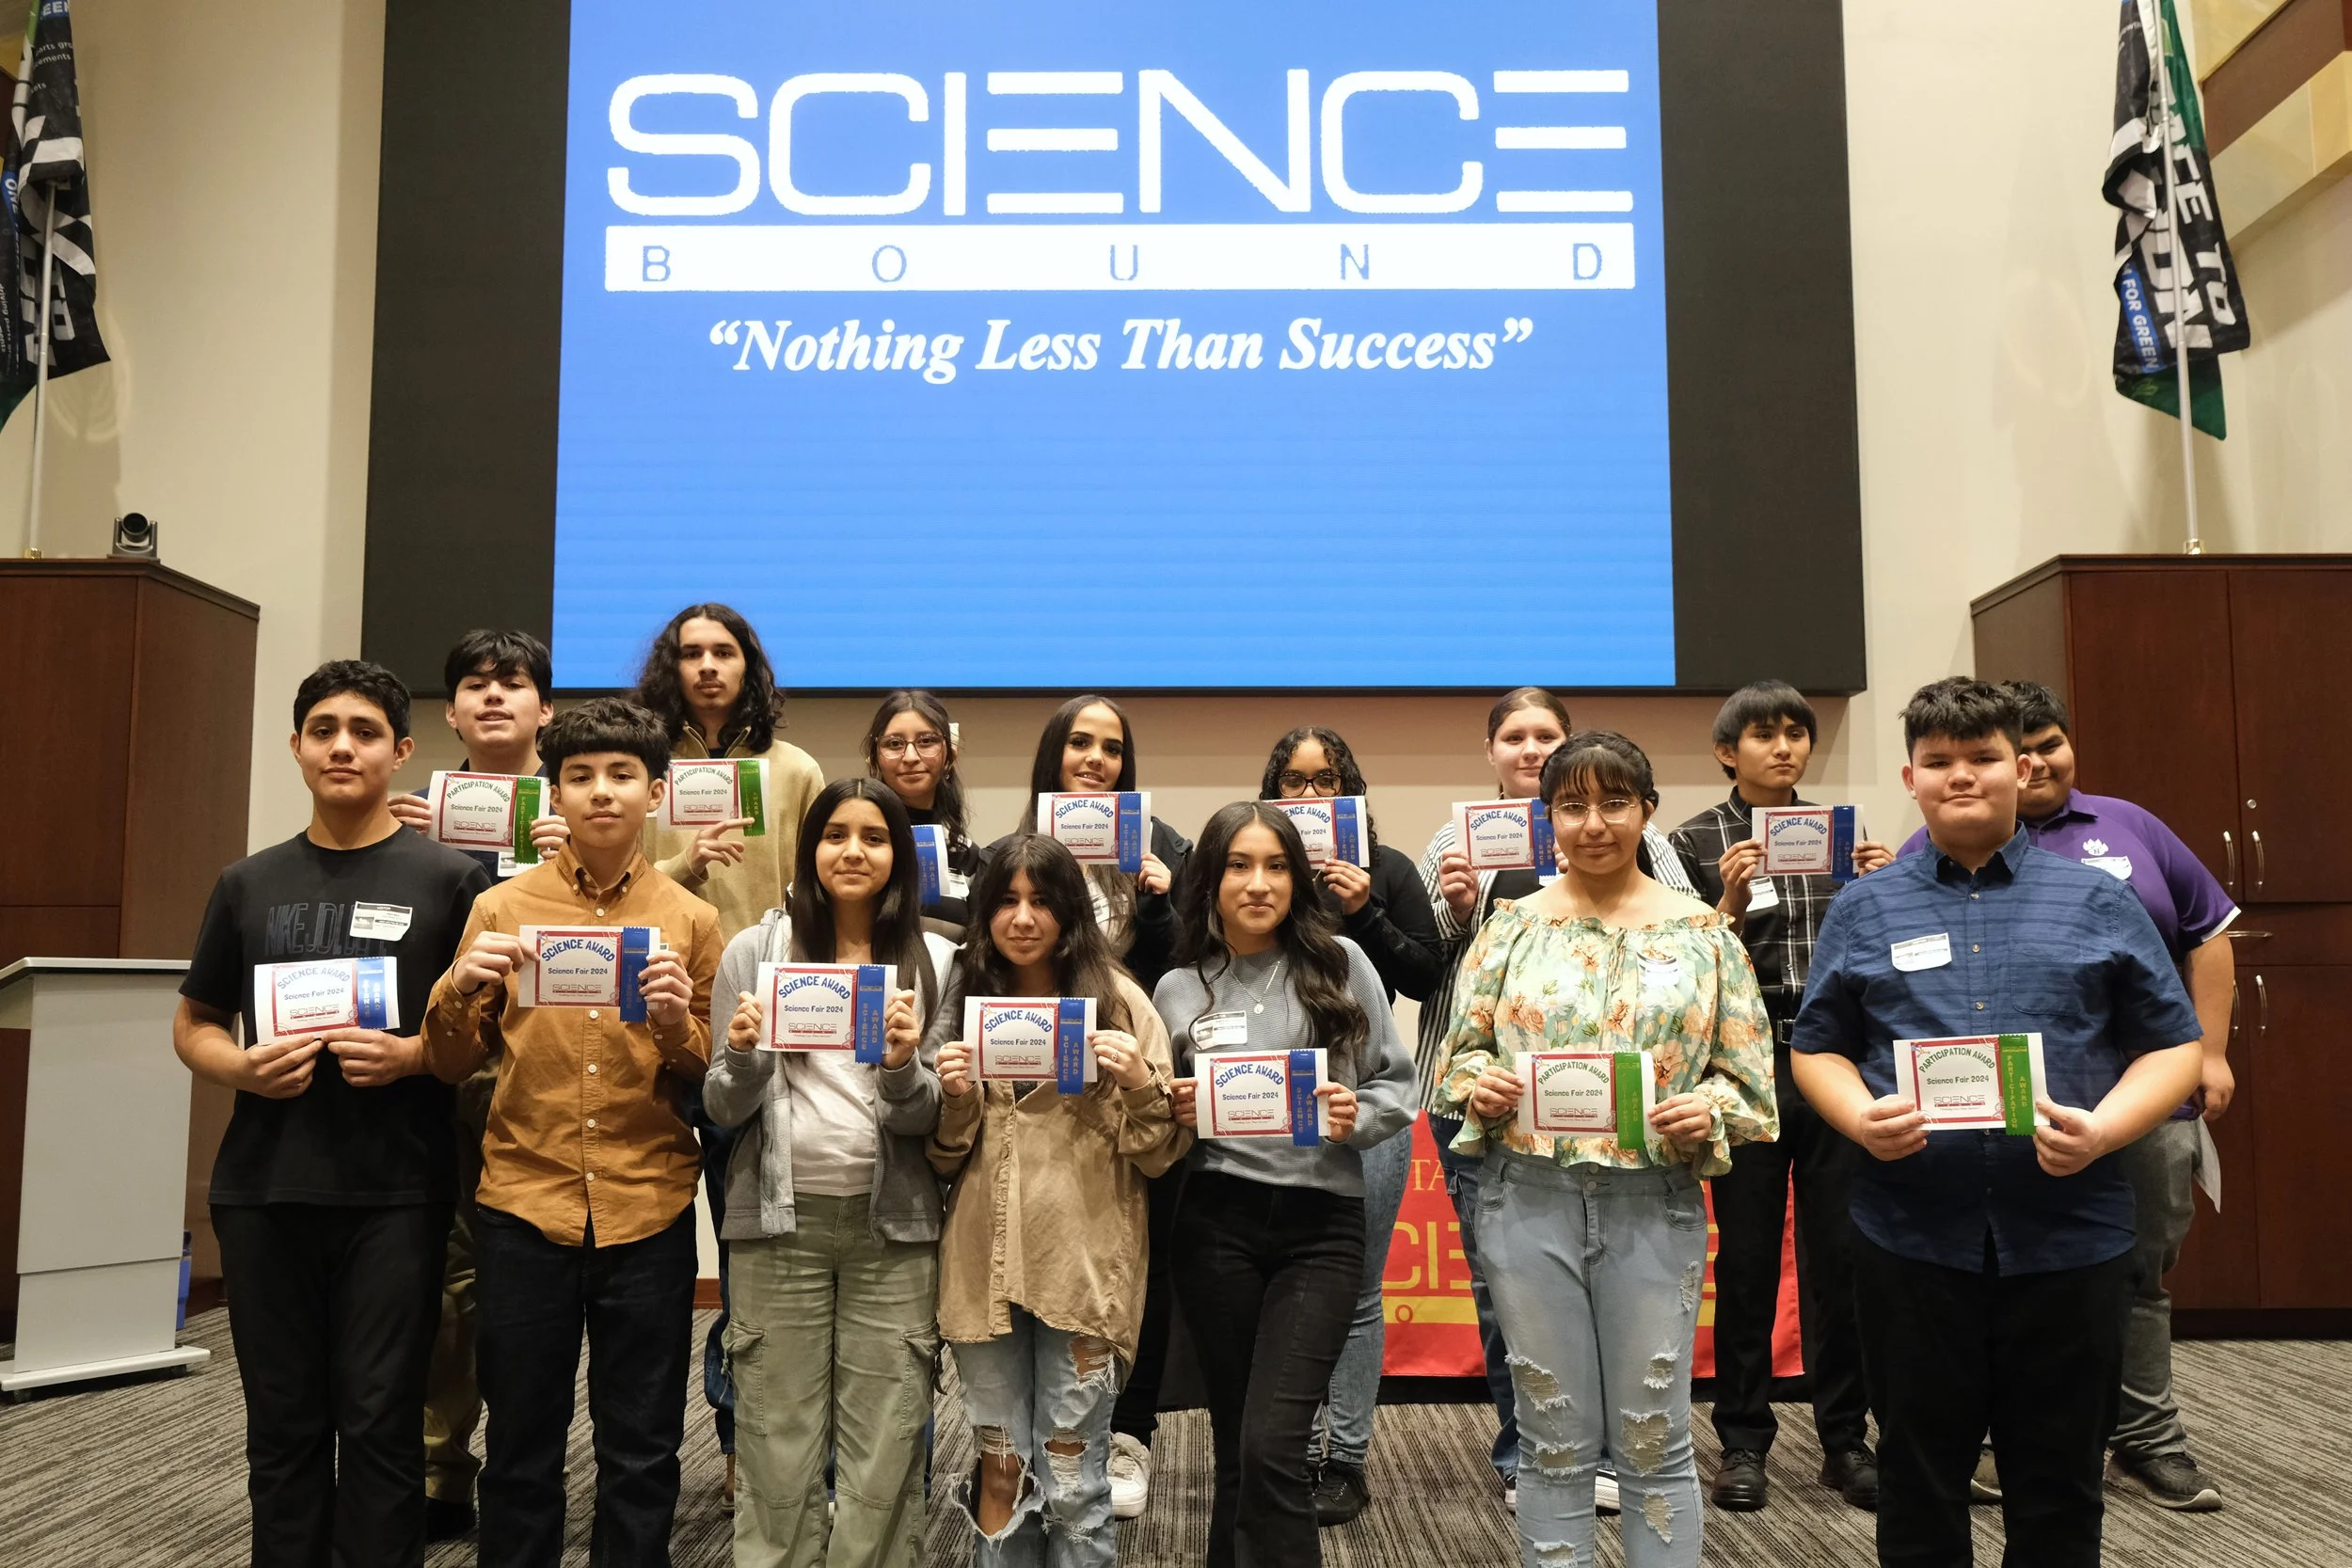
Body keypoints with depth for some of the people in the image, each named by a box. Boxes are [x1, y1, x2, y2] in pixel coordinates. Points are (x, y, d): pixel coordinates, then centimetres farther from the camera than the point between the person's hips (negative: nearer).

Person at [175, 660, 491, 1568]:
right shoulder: (250, 884, 10)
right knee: (283, 1423, 12)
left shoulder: (448, 879, -1)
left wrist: (413, 1056, -17)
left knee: (378, 1422, 2)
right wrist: (242, 1067, -5)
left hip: (395, 1193, -3)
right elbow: (194, 1023, 15)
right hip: (262, 1189, 3)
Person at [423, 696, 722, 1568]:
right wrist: (459, 993, -13)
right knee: (521, 1446, 10)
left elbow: (713, 1080, 6)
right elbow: (451, 1067, 6)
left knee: (641, 1454, 8)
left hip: (648, 1210, 0)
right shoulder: (502, 908, 4)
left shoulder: (690, 920, 3)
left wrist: (677, 1025, -15)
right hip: (522, 1207, 0)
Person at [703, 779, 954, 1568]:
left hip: (892, 1223, 0)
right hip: (781, 1218, 0)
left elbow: (927, 1119, 0)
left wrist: (902, 1067, -21)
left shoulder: (935, 960, 3)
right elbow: (724, 1111, 4)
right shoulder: (755, 949, 3)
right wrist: (744, 1057, -17)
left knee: (884, 1464, 4)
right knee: (778, 1460, 6)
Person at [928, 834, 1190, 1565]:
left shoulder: (1118, 1000, -2)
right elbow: (946, 1158, 12)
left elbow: (1159, 1154, -1)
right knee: (1001, 1472, 13)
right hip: (985, 1267, 3)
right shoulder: (966, 999, 8)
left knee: (1073, 1484, 3)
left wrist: (1139, 1084, -19)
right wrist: (954, 1099, -8)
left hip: (1084, 1268, -3)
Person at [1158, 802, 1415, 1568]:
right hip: (1217, 1224, 2)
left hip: (1322, 1224, -2)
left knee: (1272, 1447, -12)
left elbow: (1398, 1083, 5)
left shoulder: (1340, 962, 2)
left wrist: (1356, 1119, -14)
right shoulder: (1178, 988, 7)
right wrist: (1174, 1116, -7)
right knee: (1234, 1446, 9)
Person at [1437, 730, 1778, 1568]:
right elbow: (1462, 1049, 9)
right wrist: (1479, 1083, -12)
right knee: (1554, 1439, 10)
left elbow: (1751, 1075, 4)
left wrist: (1709, 1110, -16)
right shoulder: (1512, 924, 5)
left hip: (1656, 1205, -1)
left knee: (1655, 1440, 7)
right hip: (1529, 1198, 1)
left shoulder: (1702, 932, 2)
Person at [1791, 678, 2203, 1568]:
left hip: (2068, 1235, 0)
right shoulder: (1863, 910, 7)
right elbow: (1817, 1046, 9)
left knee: (2059, 1491, 11)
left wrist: (2103, 1129, -13)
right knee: (1919, 1485, 11)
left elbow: (2172, 1045, 5)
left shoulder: (2098, 902, 5)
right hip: (1910, 1235, 0)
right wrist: (1859, 1117, -12)